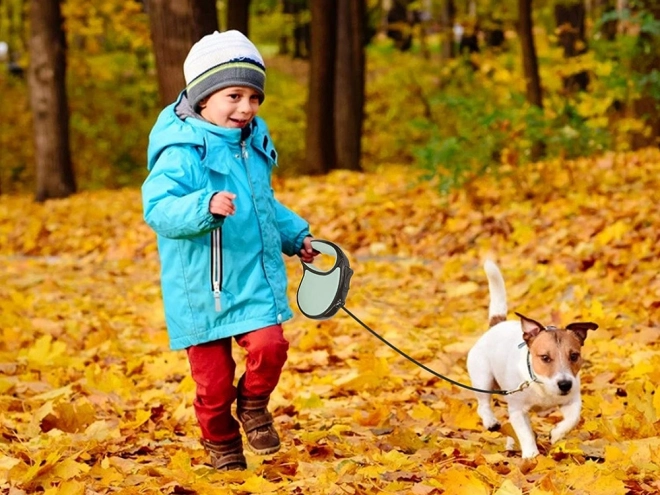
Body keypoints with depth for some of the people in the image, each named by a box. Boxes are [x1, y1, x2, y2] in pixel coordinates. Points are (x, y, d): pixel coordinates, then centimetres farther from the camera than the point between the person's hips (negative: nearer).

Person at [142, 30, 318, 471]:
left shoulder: (255, 144, 9)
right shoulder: (182, 153, -16)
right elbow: (158, 208, -27)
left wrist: (295, 235, 23)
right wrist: (204, 207, -41)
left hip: (256, 279, 5)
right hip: (201, 286, -5)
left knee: (269, 345, -16)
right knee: (213, 378, 2)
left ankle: (253, 405, 15)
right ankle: (223, 446, 28)